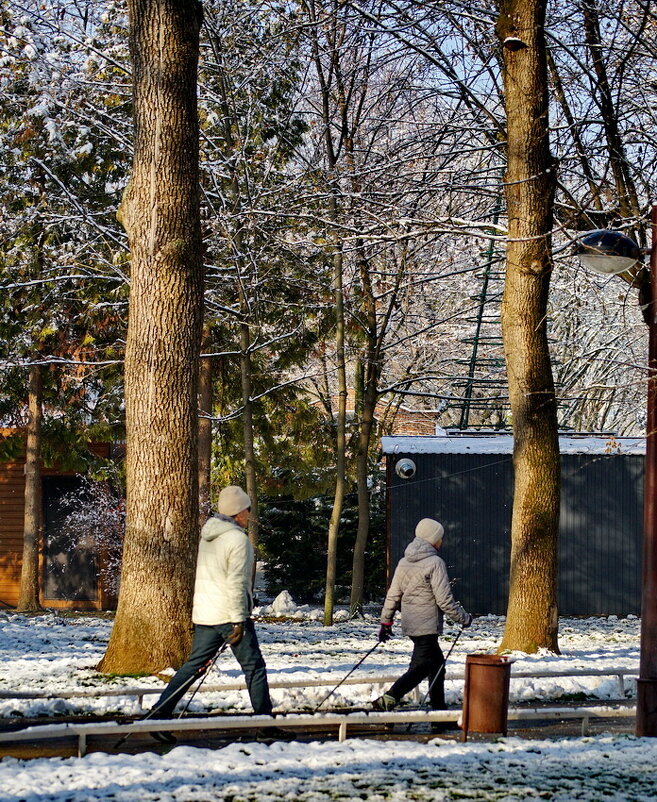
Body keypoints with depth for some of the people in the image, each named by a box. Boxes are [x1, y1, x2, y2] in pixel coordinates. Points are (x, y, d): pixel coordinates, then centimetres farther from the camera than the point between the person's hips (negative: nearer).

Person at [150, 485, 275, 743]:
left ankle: (159, 714, 2)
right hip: (229, 615, -8)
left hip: (204, 614, 8)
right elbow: (236, 583, -18)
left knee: (194, 665, 9)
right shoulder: (238, 539, -13)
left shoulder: (208, 537, 13)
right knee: (253, 666, 3)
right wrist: (239, 620, -17)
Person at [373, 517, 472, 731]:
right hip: (427, 626, -8)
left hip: (410, 624, 8)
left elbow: (393, 595, 13)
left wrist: (386, 622, 20)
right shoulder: (435, 563, -12)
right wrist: (464, 618, -3)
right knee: (420, 668, -9)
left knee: (437, 665, 16)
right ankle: (389, 699, -27)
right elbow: (444, 600, -14)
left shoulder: (404, 562, 10)